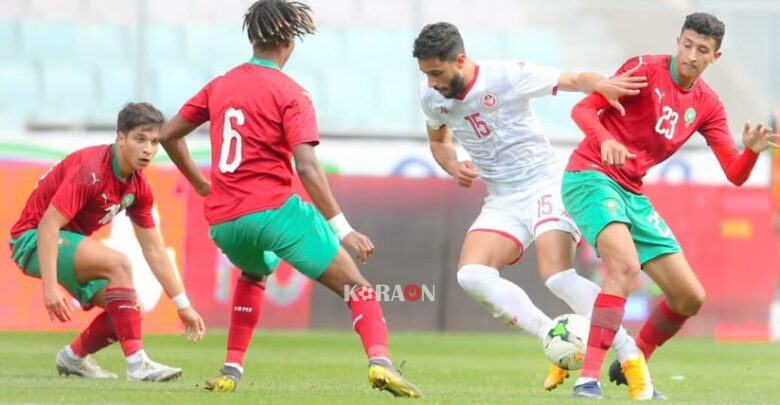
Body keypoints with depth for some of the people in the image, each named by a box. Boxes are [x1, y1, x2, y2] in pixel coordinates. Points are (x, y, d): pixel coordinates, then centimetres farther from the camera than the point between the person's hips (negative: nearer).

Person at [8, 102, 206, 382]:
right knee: (118, 263, -29)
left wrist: (183, 306, 7)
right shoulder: (90, 171, -25)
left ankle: (73, 357, 20)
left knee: (129, 310, -3)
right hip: (34, 240, -9)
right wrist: (50, 287, -37)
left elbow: (153, 250, 8)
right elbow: (48, 225, -30)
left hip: (69, 242, 9)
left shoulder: (138, 187, 0)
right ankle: (137, 365, -31)